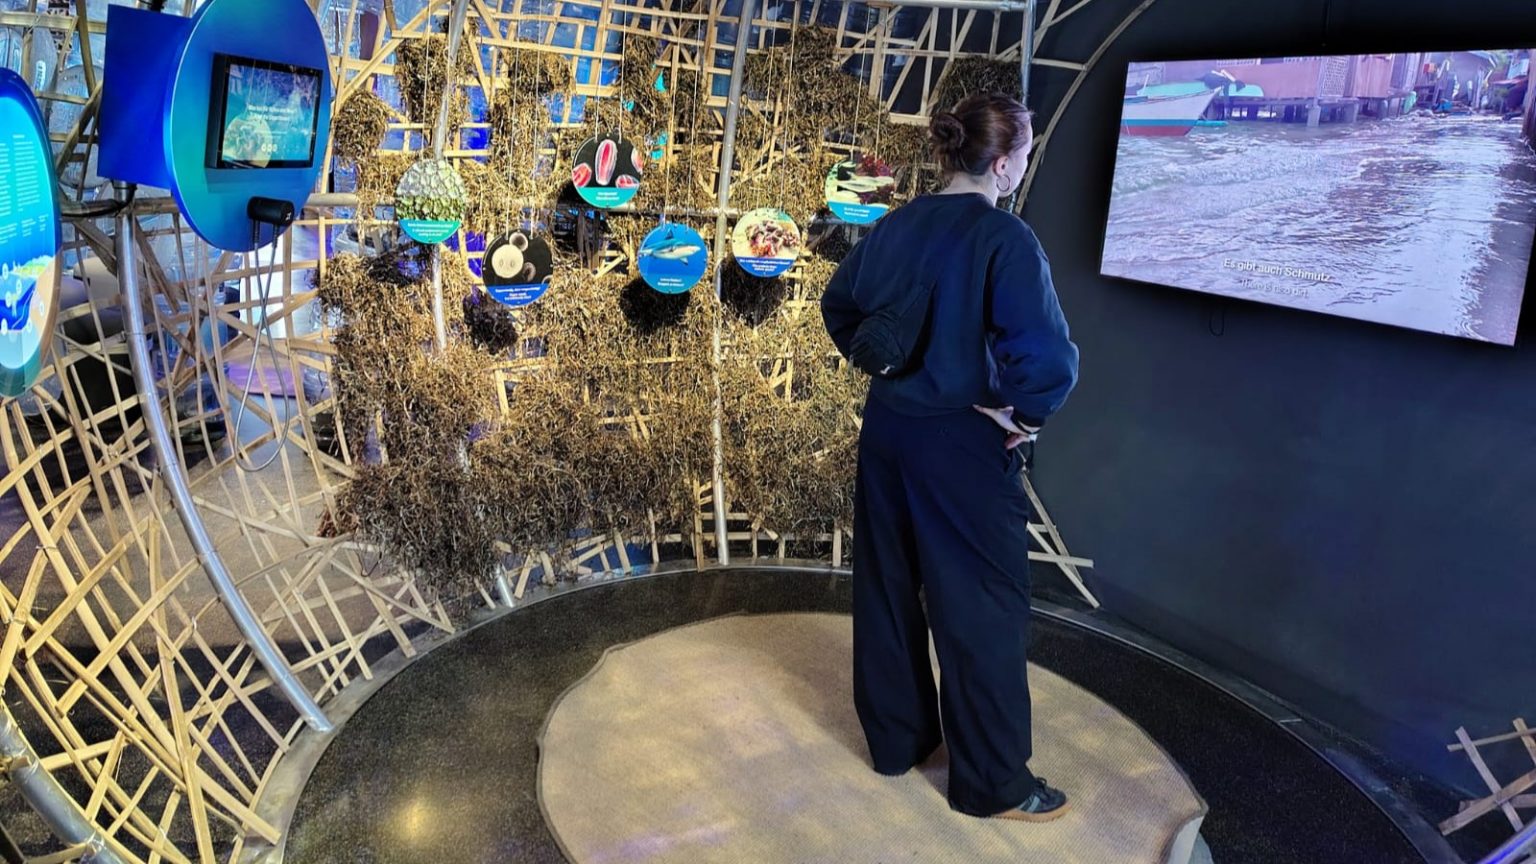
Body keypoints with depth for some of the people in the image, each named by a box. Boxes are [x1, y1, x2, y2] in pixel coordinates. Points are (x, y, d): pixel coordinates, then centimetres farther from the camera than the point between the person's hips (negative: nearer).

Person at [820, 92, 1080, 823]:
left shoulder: (896, 225, 3)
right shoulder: (1005, 238, -18)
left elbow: (838, 304, 16)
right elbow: (1048, 358, -28)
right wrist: (1021, 414, -11)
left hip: (887, 427, 7)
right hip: (961, 444, -7)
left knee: (886, 588, 19)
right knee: (981, 608, 7)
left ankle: (895, 737, 36)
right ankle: (991, 781, 22)